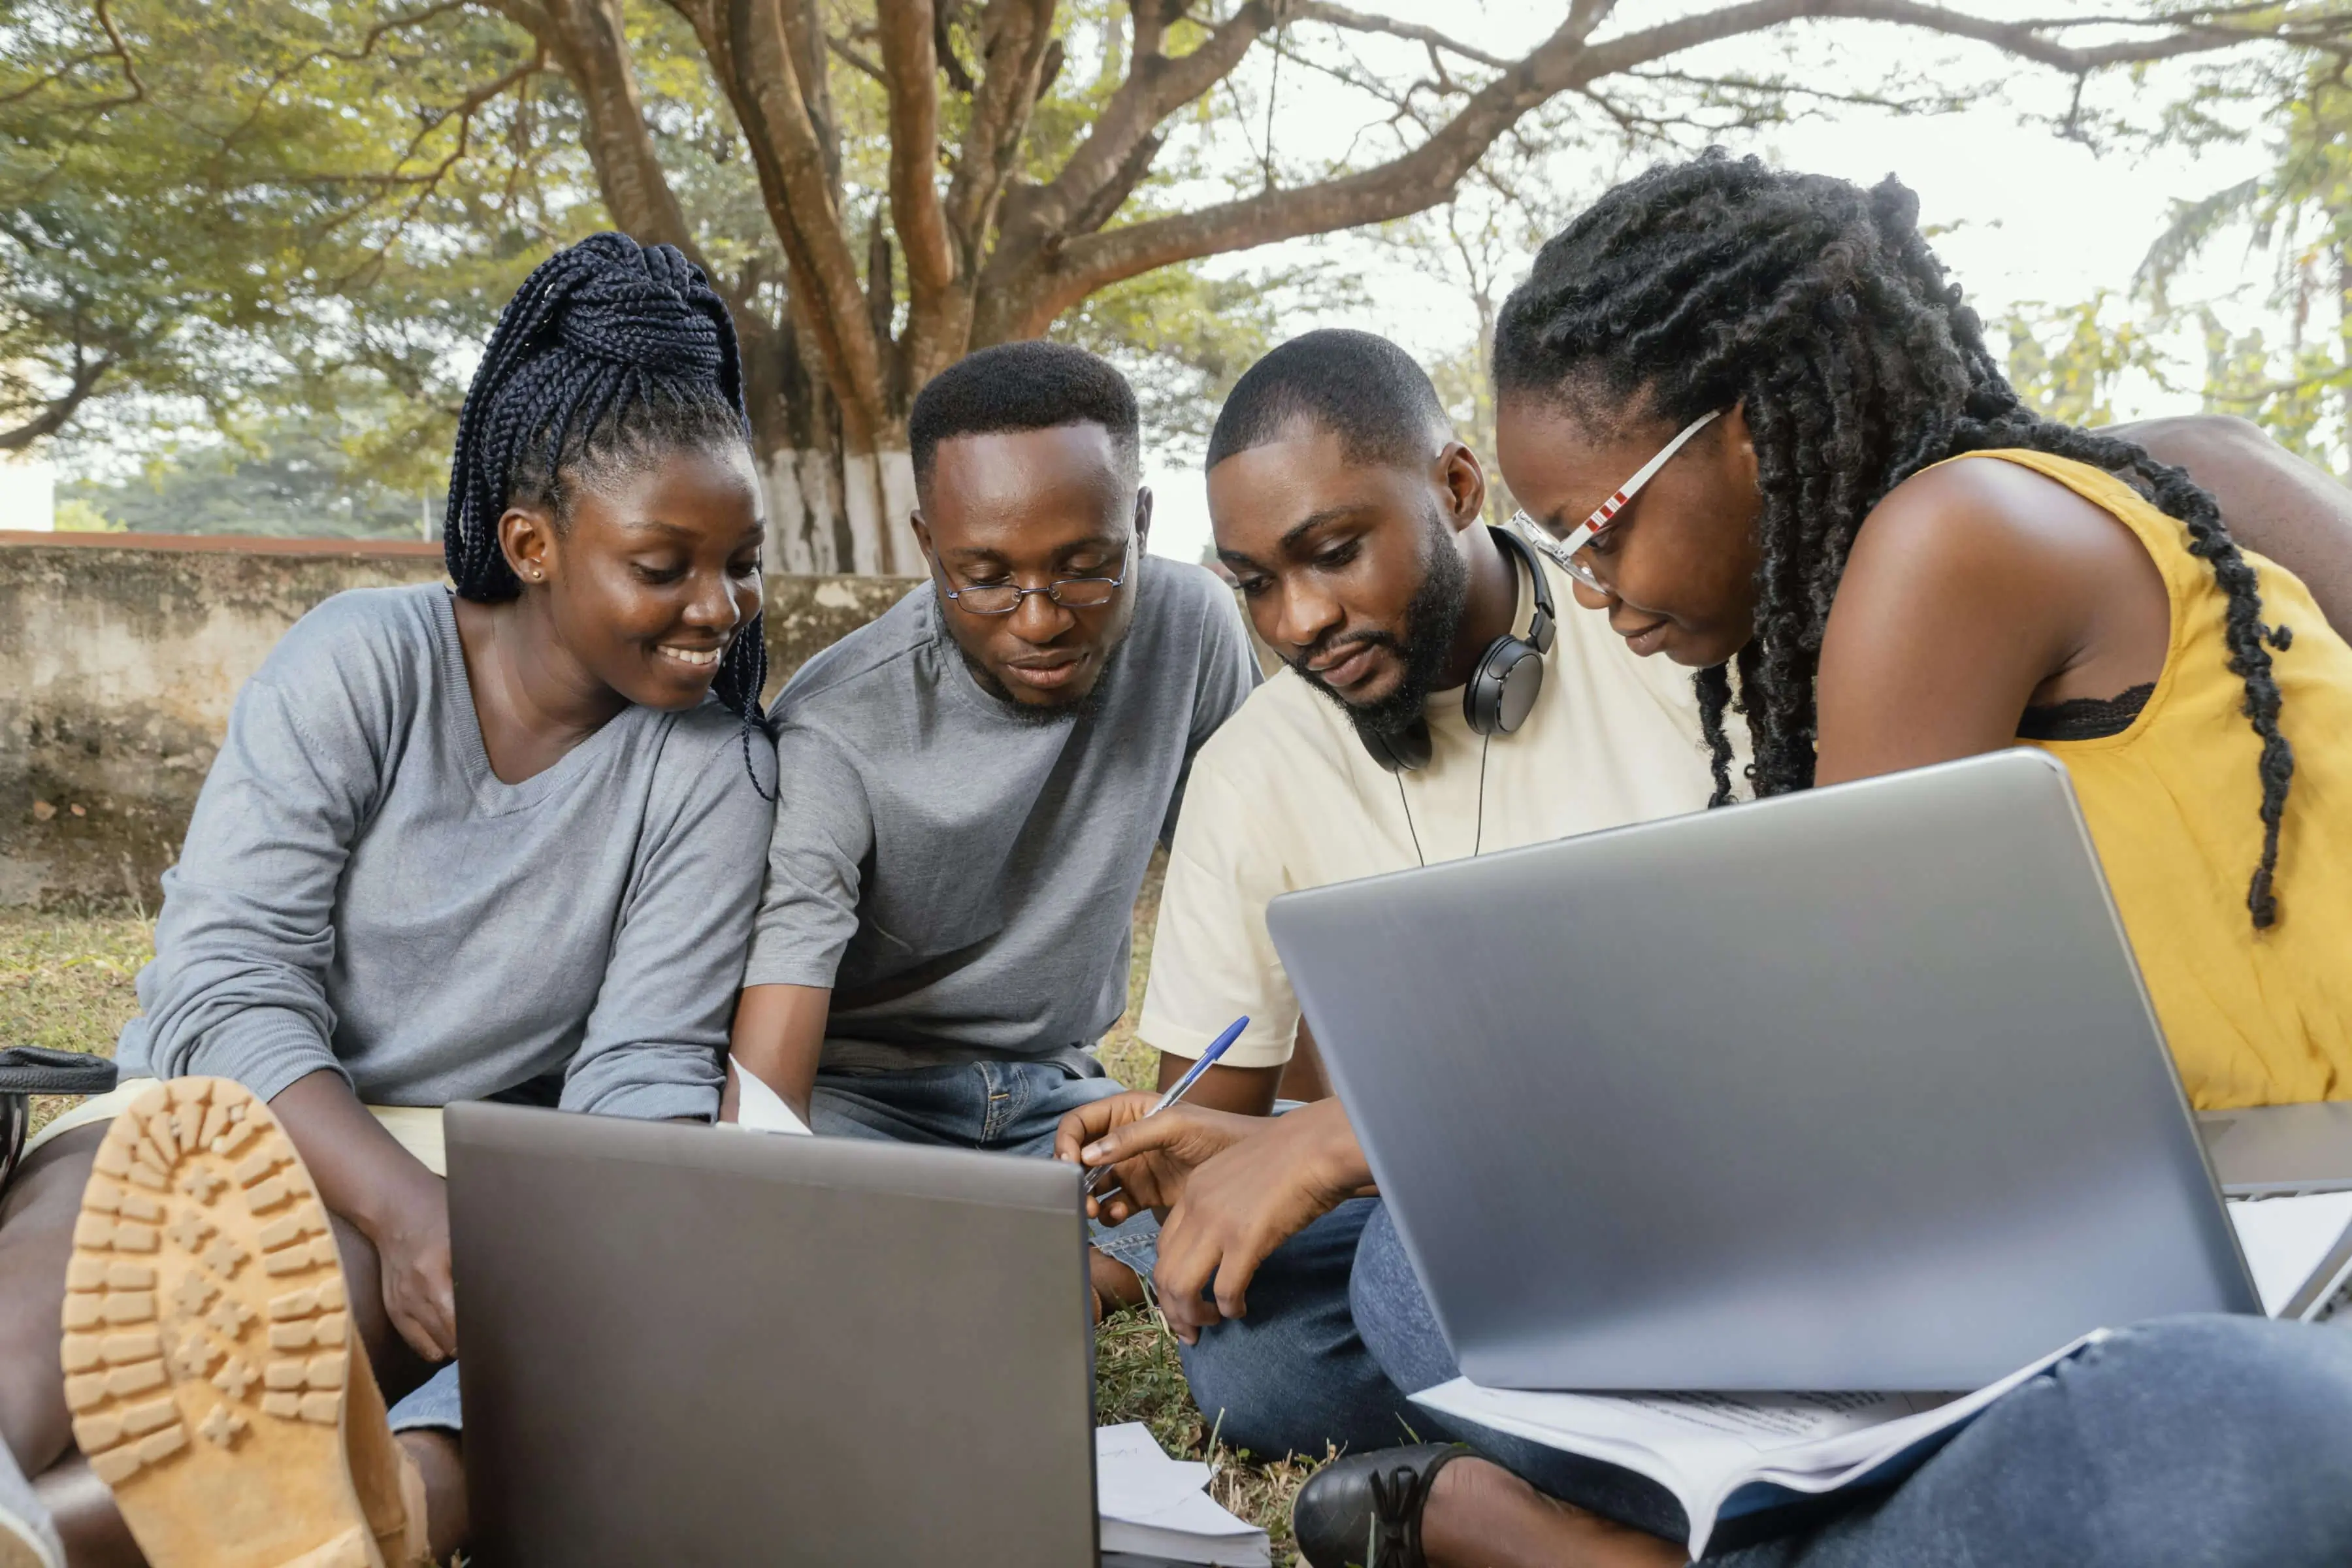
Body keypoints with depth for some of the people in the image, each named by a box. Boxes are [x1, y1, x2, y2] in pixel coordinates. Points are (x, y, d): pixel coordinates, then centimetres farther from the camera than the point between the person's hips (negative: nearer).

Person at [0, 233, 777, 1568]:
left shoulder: (713, 771, -2)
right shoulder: (360, 664, -6)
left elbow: (643, 1070, -5)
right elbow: (229, 984, -14)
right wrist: (403, 1207, -31)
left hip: (457, 1152, 1)